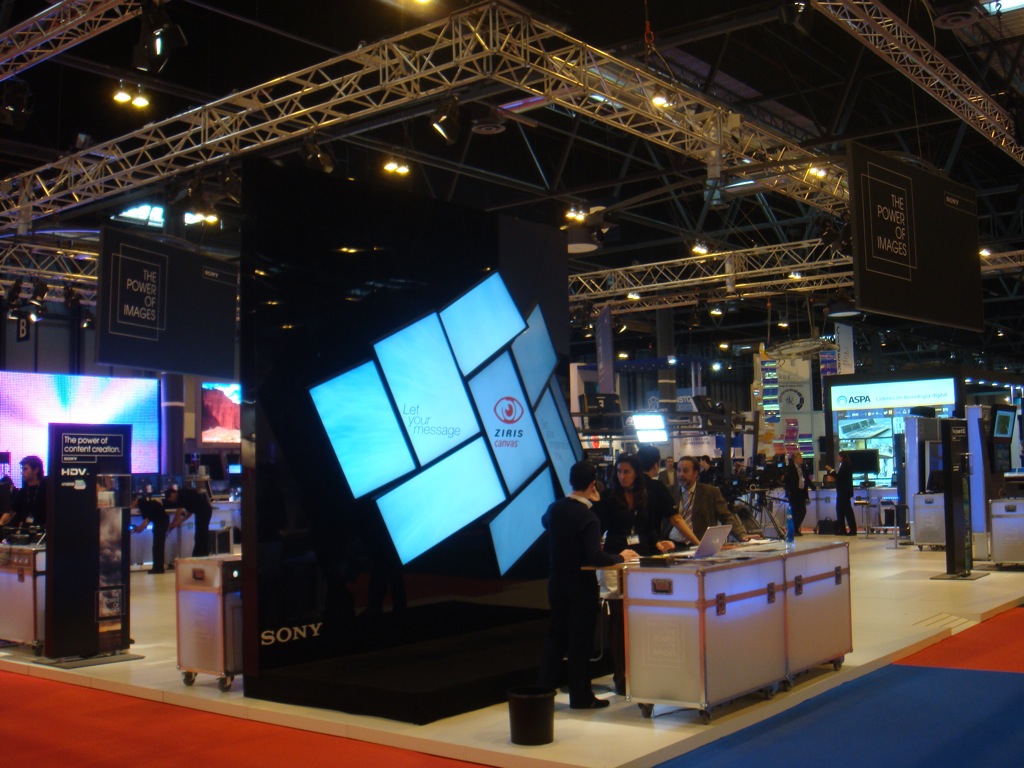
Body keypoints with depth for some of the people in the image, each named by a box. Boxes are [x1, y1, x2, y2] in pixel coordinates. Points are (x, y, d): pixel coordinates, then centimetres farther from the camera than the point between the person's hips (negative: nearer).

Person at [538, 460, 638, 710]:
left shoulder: (554, 508, -1)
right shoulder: (589, 518, -22)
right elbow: (596, 558, -28)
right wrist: (621, 557, -14)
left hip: (556, 580, 6)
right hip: (581, 584, -6)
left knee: (556, 633, 17)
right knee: (580, 640, 4)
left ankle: (545, 688, 20)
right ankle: (580, 696, 13)